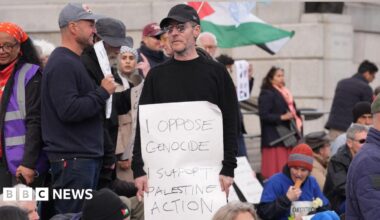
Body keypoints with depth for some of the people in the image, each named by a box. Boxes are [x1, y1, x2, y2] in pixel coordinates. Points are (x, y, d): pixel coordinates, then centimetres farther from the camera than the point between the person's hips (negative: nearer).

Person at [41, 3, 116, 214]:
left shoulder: (75, 62, 18)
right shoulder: (62, 64, -14)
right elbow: (69, 110, -24)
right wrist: (103, 92, -15)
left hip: (87, 156, 10)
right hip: (72, 159, -10)